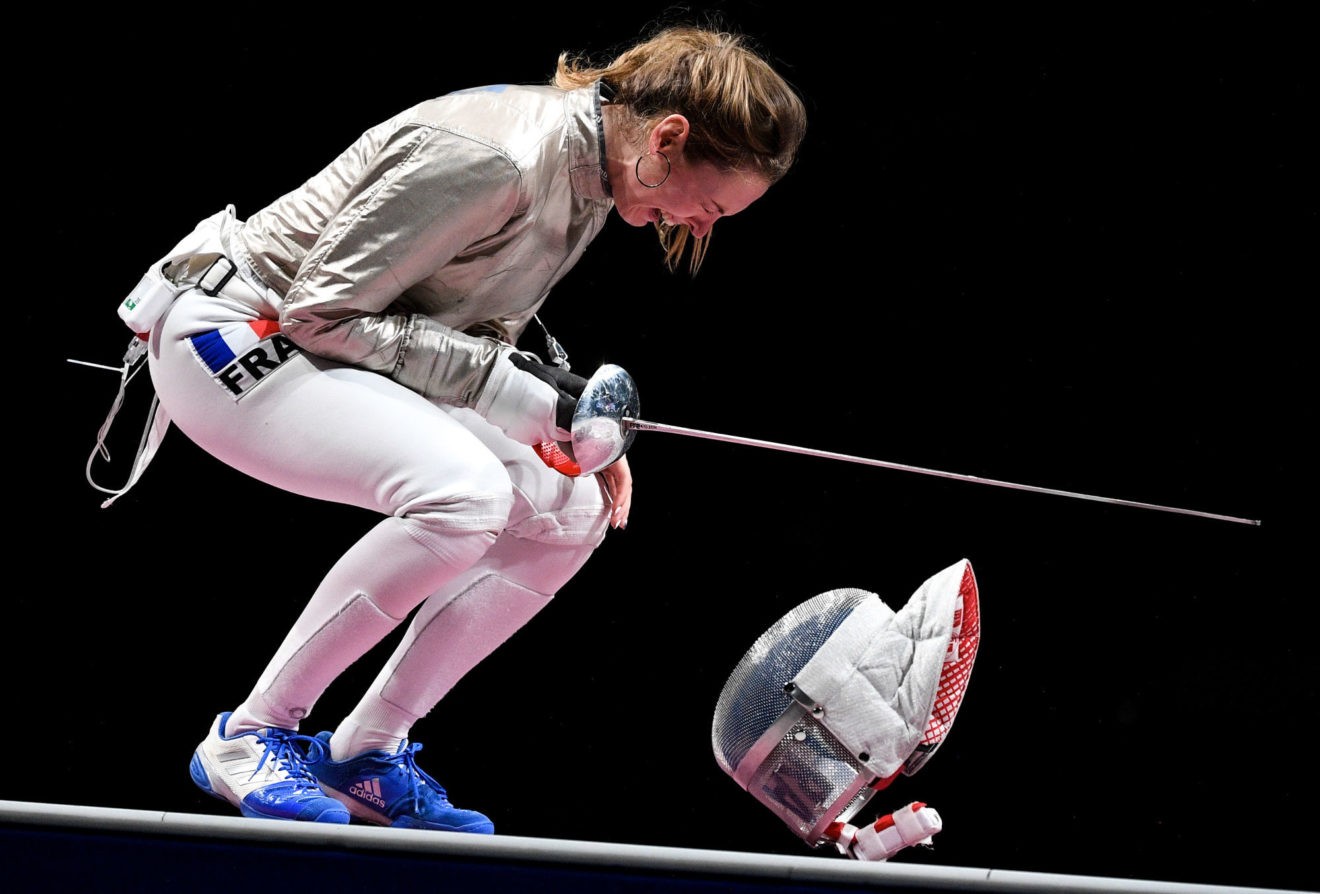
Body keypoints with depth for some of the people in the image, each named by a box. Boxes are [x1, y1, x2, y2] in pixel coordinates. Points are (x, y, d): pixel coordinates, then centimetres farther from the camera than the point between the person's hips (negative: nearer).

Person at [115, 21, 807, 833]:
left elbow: (475, 330, 13)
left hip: (336, 354, 9)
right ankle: (250, 737, -15)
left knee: (573, 512, 1)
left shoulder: (592, 168, 1)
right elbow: (320, 311, -23)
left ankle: (363, 756, 6)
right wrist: (504, 385, -24)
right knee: (464, 494, -31)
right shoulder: (493, 156, -27)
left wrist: (576, 420, -3)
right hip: (231, 336, -9)